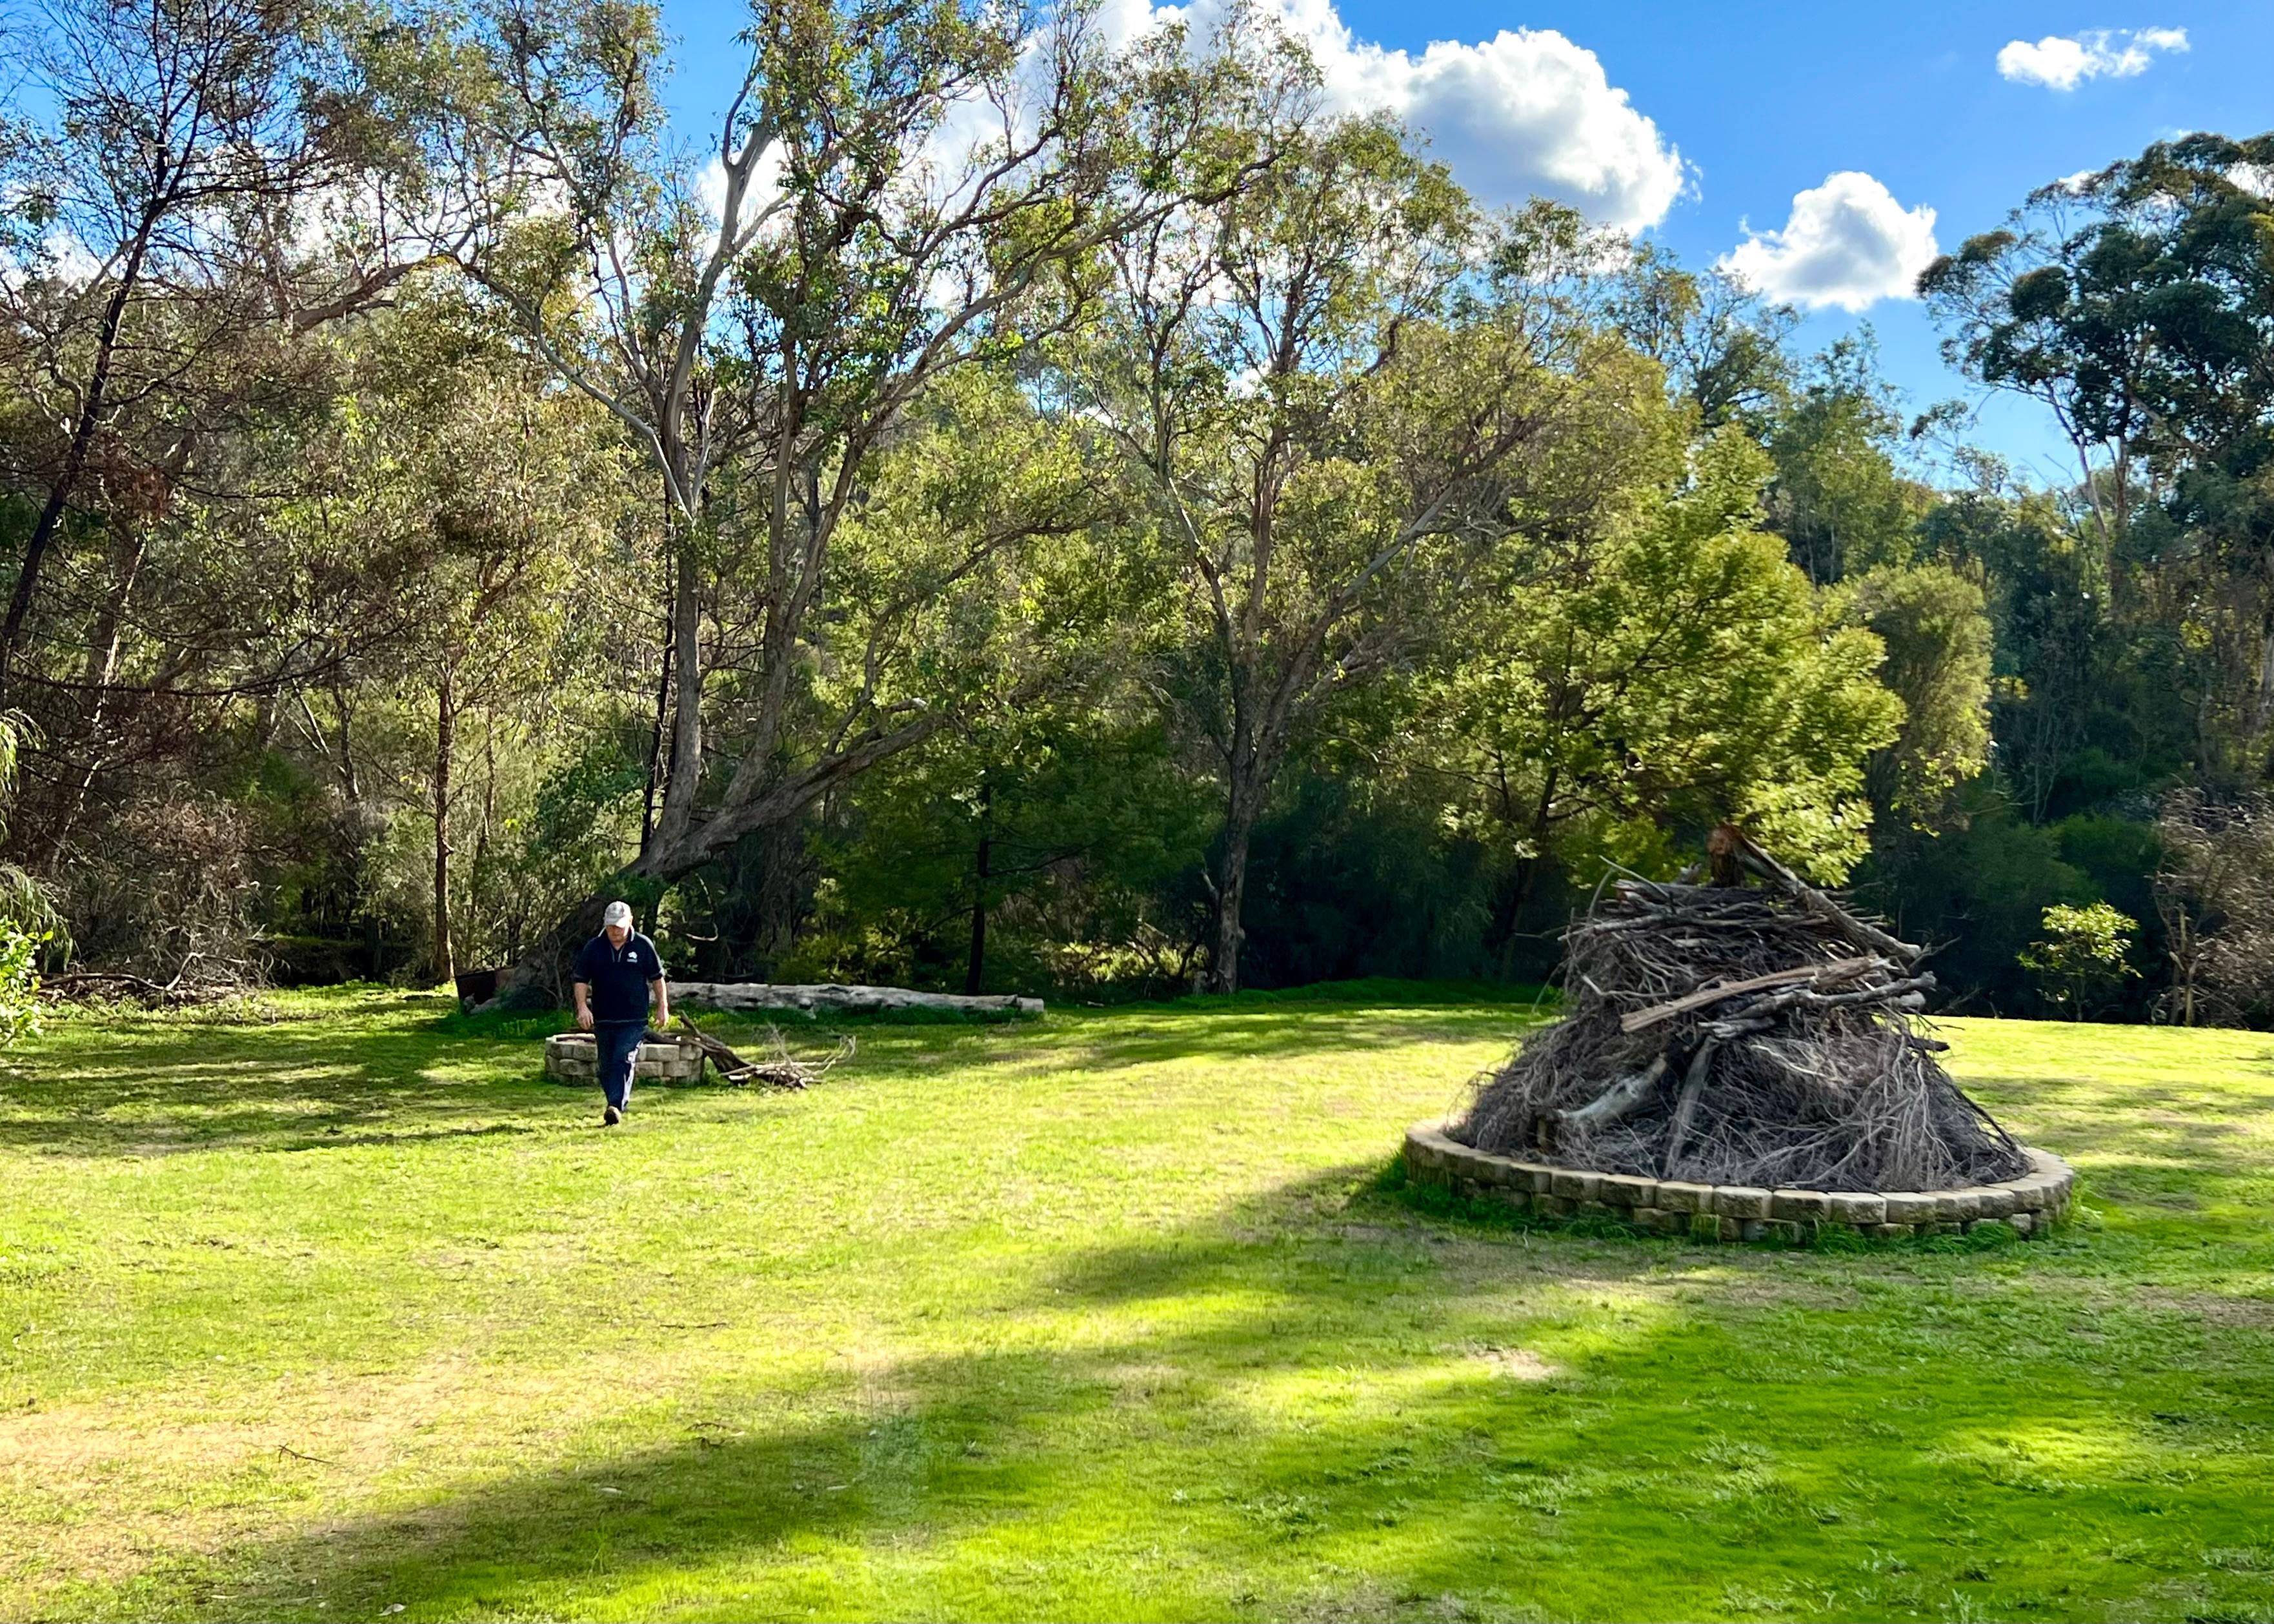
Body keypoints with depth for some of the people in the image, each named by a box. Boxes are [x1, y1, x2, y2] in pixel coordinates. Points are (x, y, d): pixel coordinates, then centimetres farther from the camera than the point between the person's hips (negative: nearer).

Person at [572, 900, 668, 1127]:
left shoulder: (644, 946, 1)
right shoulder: (593, 948, 3)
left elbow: (657, 978, 11)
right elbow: (581, 980, 7)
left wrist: (663, 1007, 10)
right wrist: (582, 1007, -7)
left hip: (634, 1020, -3)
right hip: (603, 1020, 3)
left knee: (624, 1061, -17)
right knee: (607, 1066, 8)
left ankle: (617, 1107, -25)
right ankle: (613, 1105, 20)